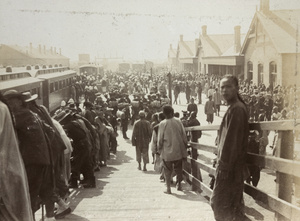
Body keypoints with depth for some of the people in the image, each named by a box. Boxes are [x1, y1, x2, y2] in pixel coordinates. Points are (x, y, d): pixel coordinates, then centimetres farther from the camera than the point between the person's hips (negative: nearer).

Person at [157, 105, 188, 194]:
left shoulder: (162, 124, -13)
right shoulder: (178, 121, -7)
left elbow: (160, 139, -7)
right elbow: (184, 135, -2)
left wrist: (159, 149, 7)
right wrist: (185, 145, 11)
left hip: (167, 152, -2)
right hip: (178, 150, 2)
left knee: (167, 170, 8)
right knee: (178, 169, 18)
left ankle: (168, 188, 7)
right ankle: (179, 185, 27)